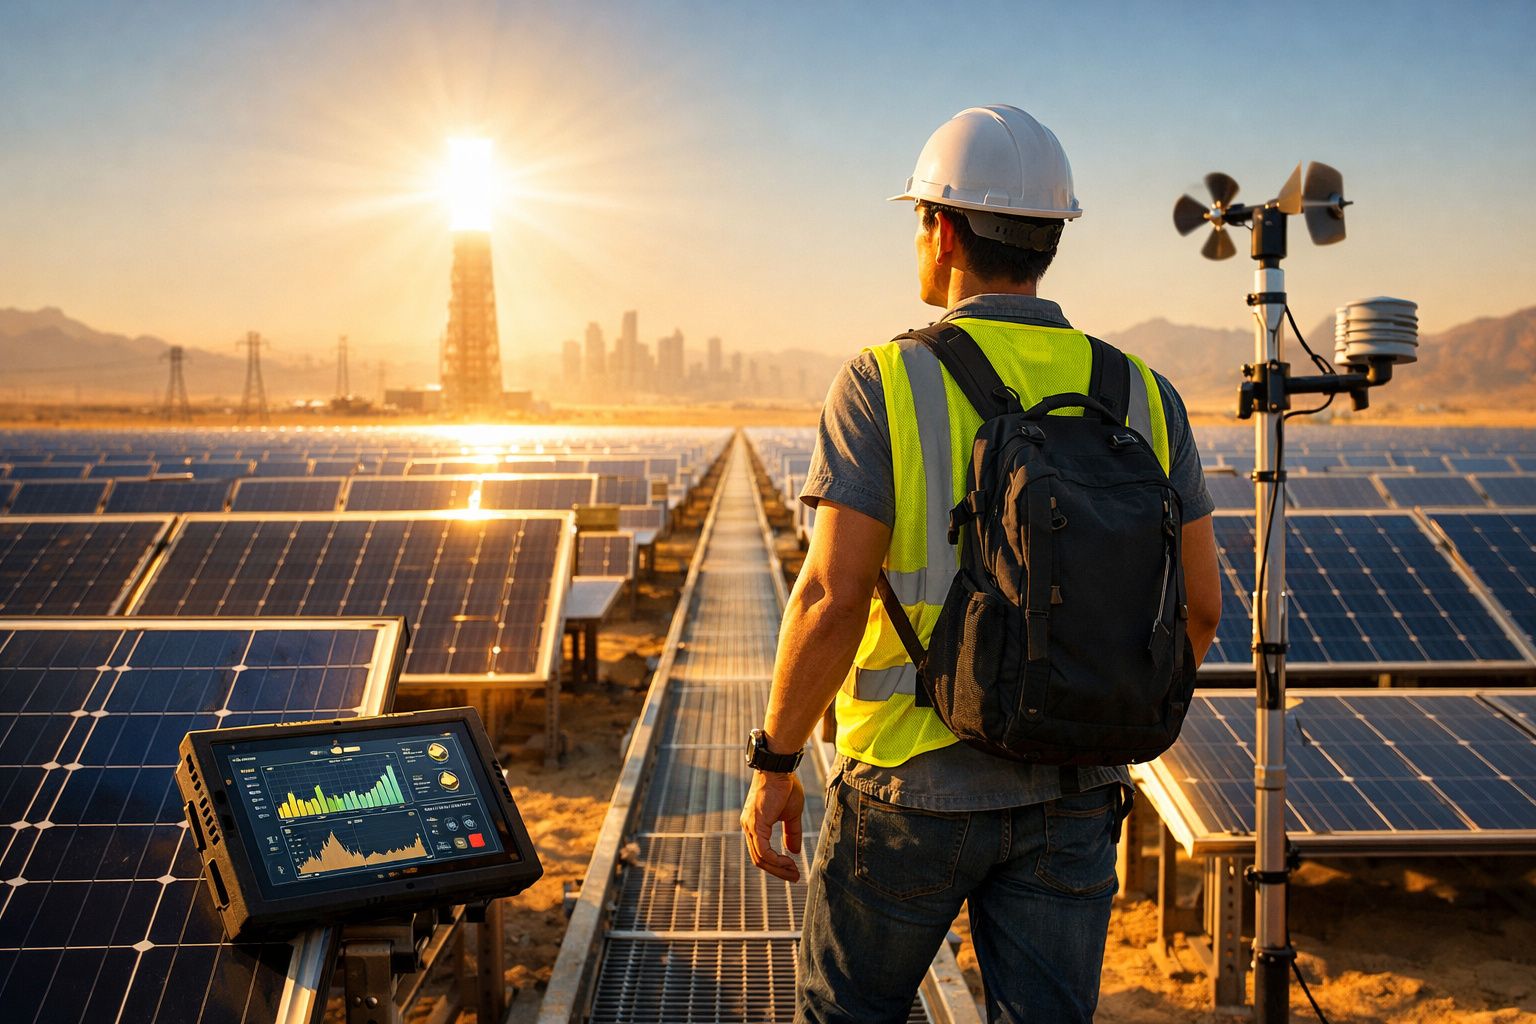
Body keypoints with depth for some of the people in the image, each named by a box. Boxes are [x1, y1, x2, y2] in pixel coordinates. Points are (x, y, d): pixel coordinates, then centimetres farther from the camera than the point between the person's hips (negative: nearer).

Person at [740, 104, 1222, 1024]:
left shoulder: (885, 384, -12)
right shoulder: (1143, 396, 0)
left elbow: (833, 600, -18)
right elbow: (1198, 609, 3)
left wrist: (773, 765, -6)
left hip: (914, 785, -3)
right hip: (1072, 793, 3)